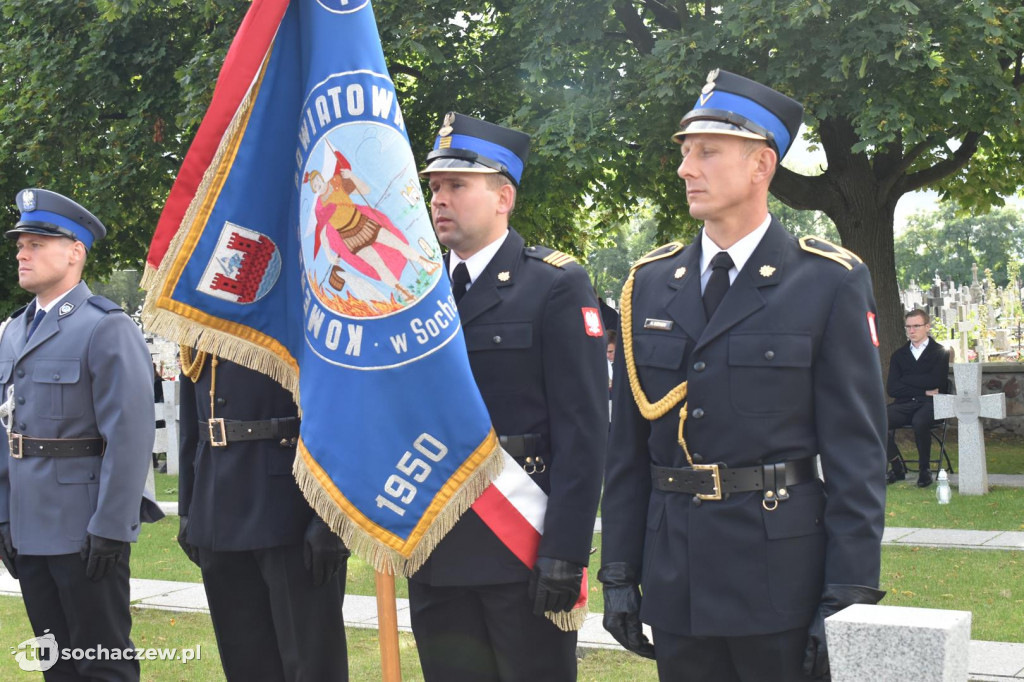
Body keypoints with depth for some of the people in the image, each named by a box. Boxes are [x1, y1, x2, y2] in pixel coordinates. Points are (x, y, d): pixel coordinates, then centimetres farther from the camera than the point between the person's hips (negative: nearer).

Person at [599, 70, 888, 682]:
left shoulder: (830, 282, -4)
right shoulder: (649, 284, 8)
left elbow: (856, 452, -7)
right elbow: (628, 446, 9)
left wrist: (850, 596, -11)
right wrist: (619, 572, 6)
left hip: (783, 580, -4)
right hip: (677, 582, 4)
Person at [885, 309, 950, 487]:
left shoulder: (940, 352, 8)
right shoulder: (899, 354, 17)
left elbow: (935, 382, -9)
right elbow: (891, 389, 4)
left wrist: (906, 380, 0)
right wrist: (924, 390, -5)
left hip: (930, 404, -3)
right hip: (905, 404, 3)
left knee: (920, 421, -38)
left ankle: (924, 469, -16)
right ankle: (896, 467, -10)